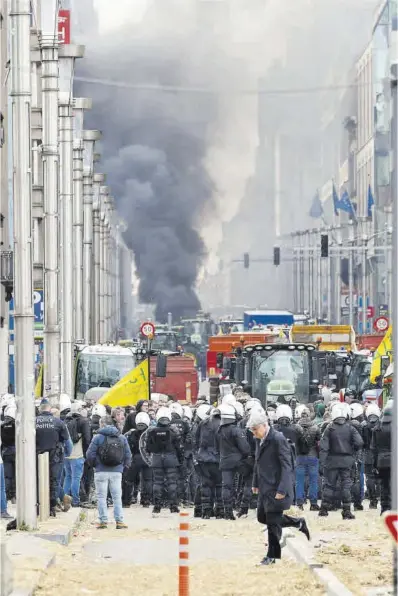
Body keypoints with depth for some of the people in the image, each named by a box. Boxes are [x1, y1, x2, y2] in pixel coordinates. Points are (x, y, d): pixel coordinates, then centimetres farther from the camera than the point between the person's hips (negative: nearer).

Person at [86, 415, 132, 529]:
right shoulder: (122, 437, 4)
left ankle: (103, 521, 4)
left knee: (101, 497, 5)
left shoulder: (98, 437, -6)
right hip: (117, 472, 3)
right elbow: (128, 454, 3)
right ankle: (119, 521, 5)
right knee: (117, 497, 8)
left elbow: (90, 454, -7)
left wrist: (94, 464, 11)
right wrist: (125, 465, 16)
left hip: (101, 472, -3)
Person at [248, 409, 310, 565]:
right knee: (262, 517, 12)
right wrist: (256, 483, 17)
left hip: (277, 488, -9)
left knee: (272, 522, -3)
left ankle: (272, 555, 10)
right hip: (265, 488, 9)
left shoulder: (278, 439, -18)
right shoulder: (260, 440, 8)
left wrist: (282, 490, -23)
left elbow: (286, 466, -19)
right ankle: (298, 523, 26)